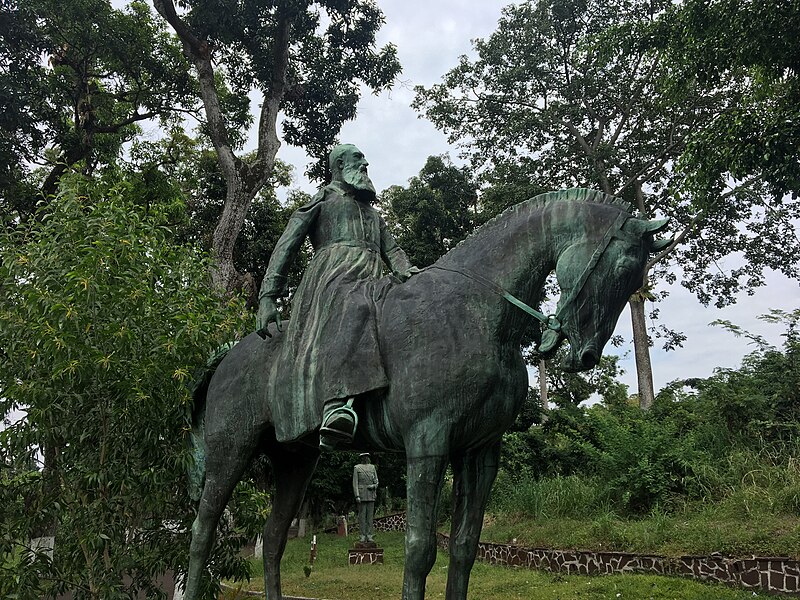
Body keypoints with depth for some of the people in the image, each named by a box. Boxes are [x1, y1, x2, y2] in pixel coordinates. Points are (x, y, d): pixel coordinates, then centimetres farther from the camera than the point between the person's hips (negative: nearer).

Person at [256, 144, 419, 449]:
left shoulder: (372, 211, 40)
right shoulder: (325, 197, 20)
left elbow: (392, 249, 31)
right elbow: (287, 244, 11)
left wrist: (405, 271, 4)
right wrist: (267, 297, 0)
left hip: (373, 283, 8)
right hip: (335, 277, -8)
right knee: (352, 309, -40)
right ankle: (335, 406, -59)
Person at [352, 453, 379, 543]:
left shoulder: (372, 467, 12)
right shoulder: (357, 468, 2)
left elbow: (376, 481, 14)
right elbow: (355, 483, -3)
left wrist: (374, 486, -9)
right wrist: (357, 496, -11)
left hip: (371, 495, 3)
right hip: (361, 494, -3)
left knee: (370, 515, 2)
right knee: (362, 515, -2)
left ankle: (370, 536, 5)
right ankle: (363, 536, 2)